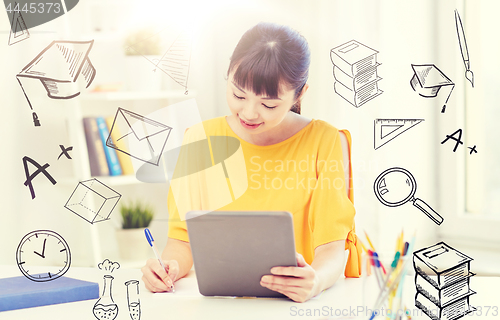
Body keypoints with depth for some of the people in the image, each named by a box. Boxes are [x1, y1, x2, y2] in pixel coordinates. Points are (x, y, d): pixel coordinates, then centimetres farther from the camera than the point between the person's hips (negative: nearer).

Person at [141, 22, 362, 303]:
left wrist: (315, 282, -31)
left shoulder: (324, 142, -4)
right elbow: (183, 237, 4)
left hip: (296, 305, -1)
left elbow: (332, 248, -9)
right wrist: (170, 267, -18)